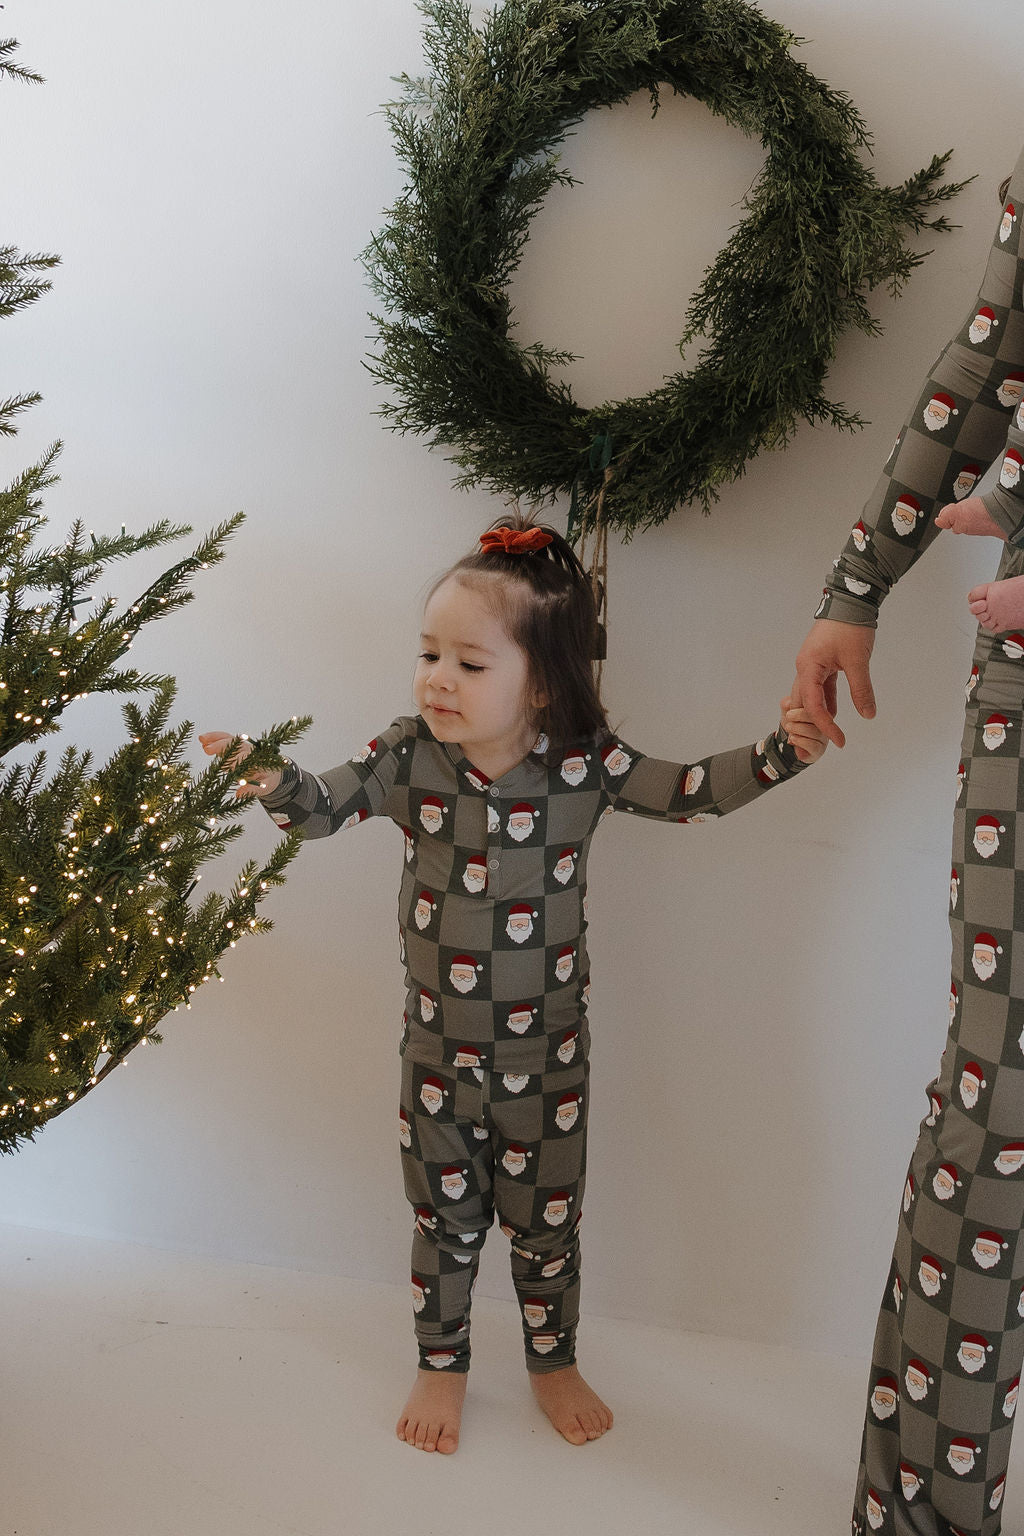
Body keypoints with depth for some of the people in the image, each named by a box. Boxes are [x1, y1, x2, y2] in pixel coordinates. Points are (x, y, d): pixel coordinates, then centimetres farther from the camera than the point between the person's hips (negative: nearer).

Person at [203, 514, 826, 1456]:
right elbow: (325, 805, -11)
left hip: (546, 1052, -1)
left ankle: (553, 1362, 41)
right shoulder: (409, 757, -12)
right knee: (444, 1218, 16)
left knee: (547, 1218, 16)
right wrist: (269, 779, -32)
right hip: (439, 1049, 1)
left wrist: (778, 755, -26)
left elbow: (693, 791, -11)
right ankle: (442, 1365, 39)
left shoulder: (584, 764, -15)